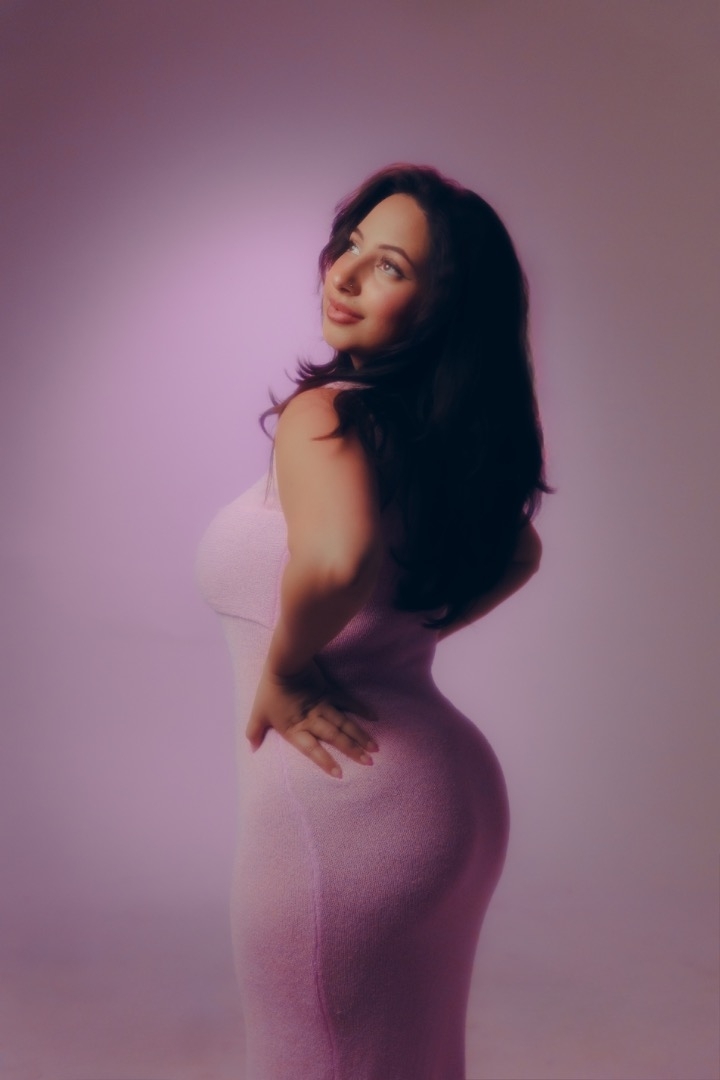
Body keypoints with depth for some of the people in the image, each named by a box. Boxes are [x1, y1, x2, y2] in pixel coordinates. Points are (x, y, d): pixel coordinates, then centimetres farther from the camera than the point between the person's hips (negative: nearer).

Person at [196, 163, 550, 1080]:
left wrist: (282, 668, -18)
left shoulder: (324, 414, -17)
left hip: (345, 800, -8)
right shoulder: (447, 431, 6)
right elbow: (516, 555, 23)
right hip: (448, 787, 8)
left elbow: (335, 560, -37)